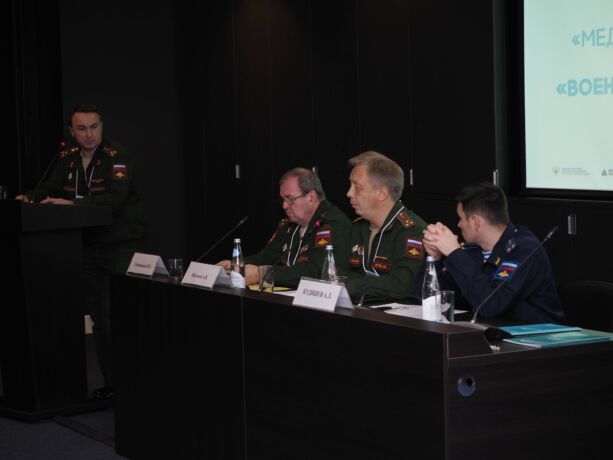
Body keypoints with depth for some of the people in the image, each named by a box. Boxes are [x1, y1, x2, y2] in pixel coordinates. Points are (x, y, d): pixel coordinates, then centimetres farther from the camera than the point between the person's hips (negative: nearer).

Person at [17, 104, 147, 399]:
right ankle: (111, 383, 18)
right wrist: (29, 198, -5)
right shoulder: (67, 158, 9)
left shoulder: (117, 157, -12)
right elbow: (51, 188, 16)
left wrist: (72, 204, -34)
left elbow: (113, 199, -25)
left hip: (122, 246, -6)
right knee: (100, 319, 10)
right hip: (89, 246, 7)